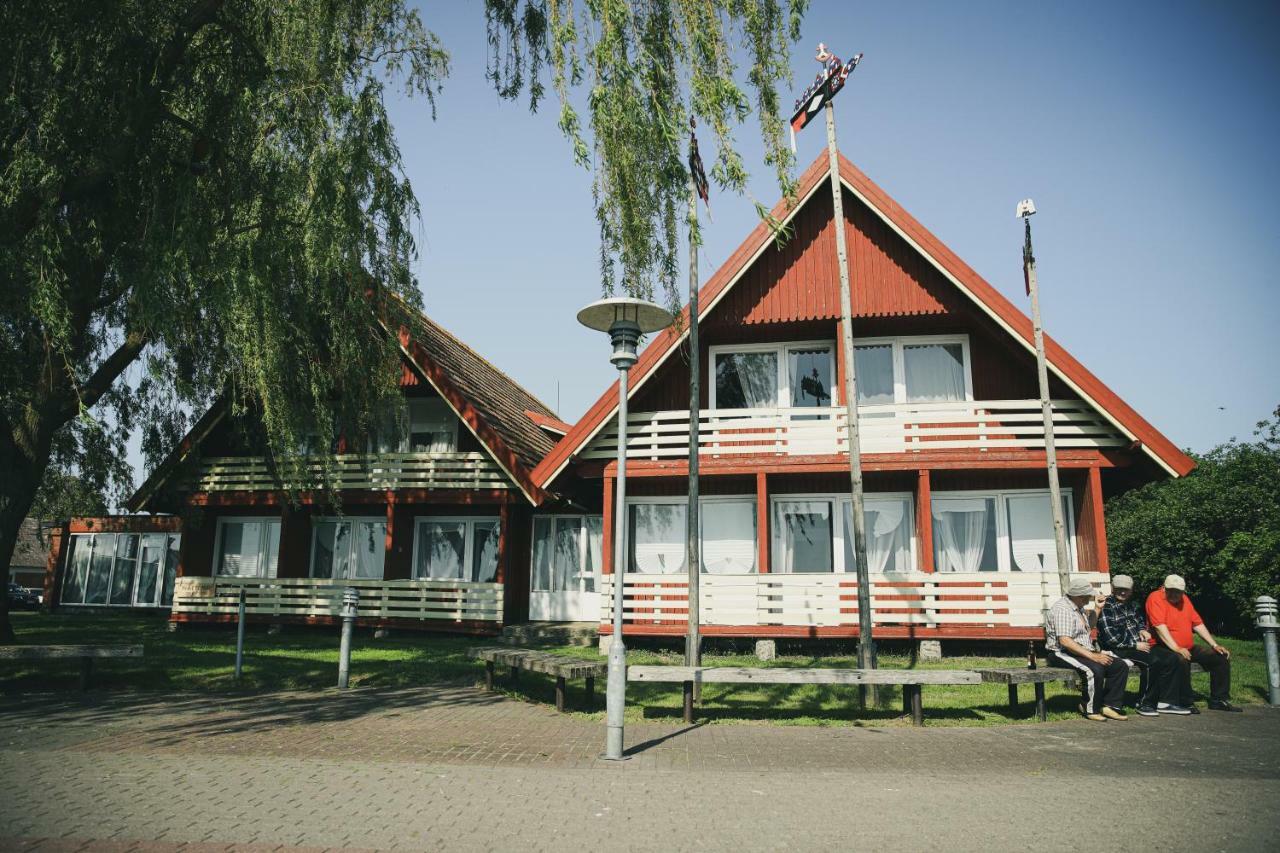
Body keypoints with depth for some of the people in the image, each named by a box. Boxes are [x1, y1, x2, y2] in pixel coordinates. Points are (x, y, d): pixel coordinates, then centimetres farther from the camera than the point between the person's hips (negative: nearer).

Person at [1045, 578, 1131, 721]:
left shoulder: (1078, 607, 17)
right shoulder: (1062, 609, -17)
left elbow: (1088, 627, 36)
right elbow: (1064, 641, -26)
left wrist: (1097, 607, 21)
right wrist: (1092, 656, -27)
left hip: (1084, 651, 10)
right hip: (1062, 654, -10)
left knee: (1121, 666, -5)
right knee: (1095, 669, -34)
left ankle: (1110, 705, -5)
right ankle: (1091, 710, -17)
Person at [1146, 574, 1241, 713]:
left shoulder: (1184, 599, 12)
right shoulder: (1156, 598, -13)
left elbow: (1198, 624, 15)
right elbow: (1159, 626, -23)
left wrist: (1215, 645, 8)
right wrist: (1176, 648, -30)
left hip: (1188, 648, 9)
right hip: (1164, 648, -9)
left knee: (1222, 657, 4)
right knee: (1181, 660, -37)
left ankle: (1219, 700, 13)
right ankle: (1185, 703, -22)